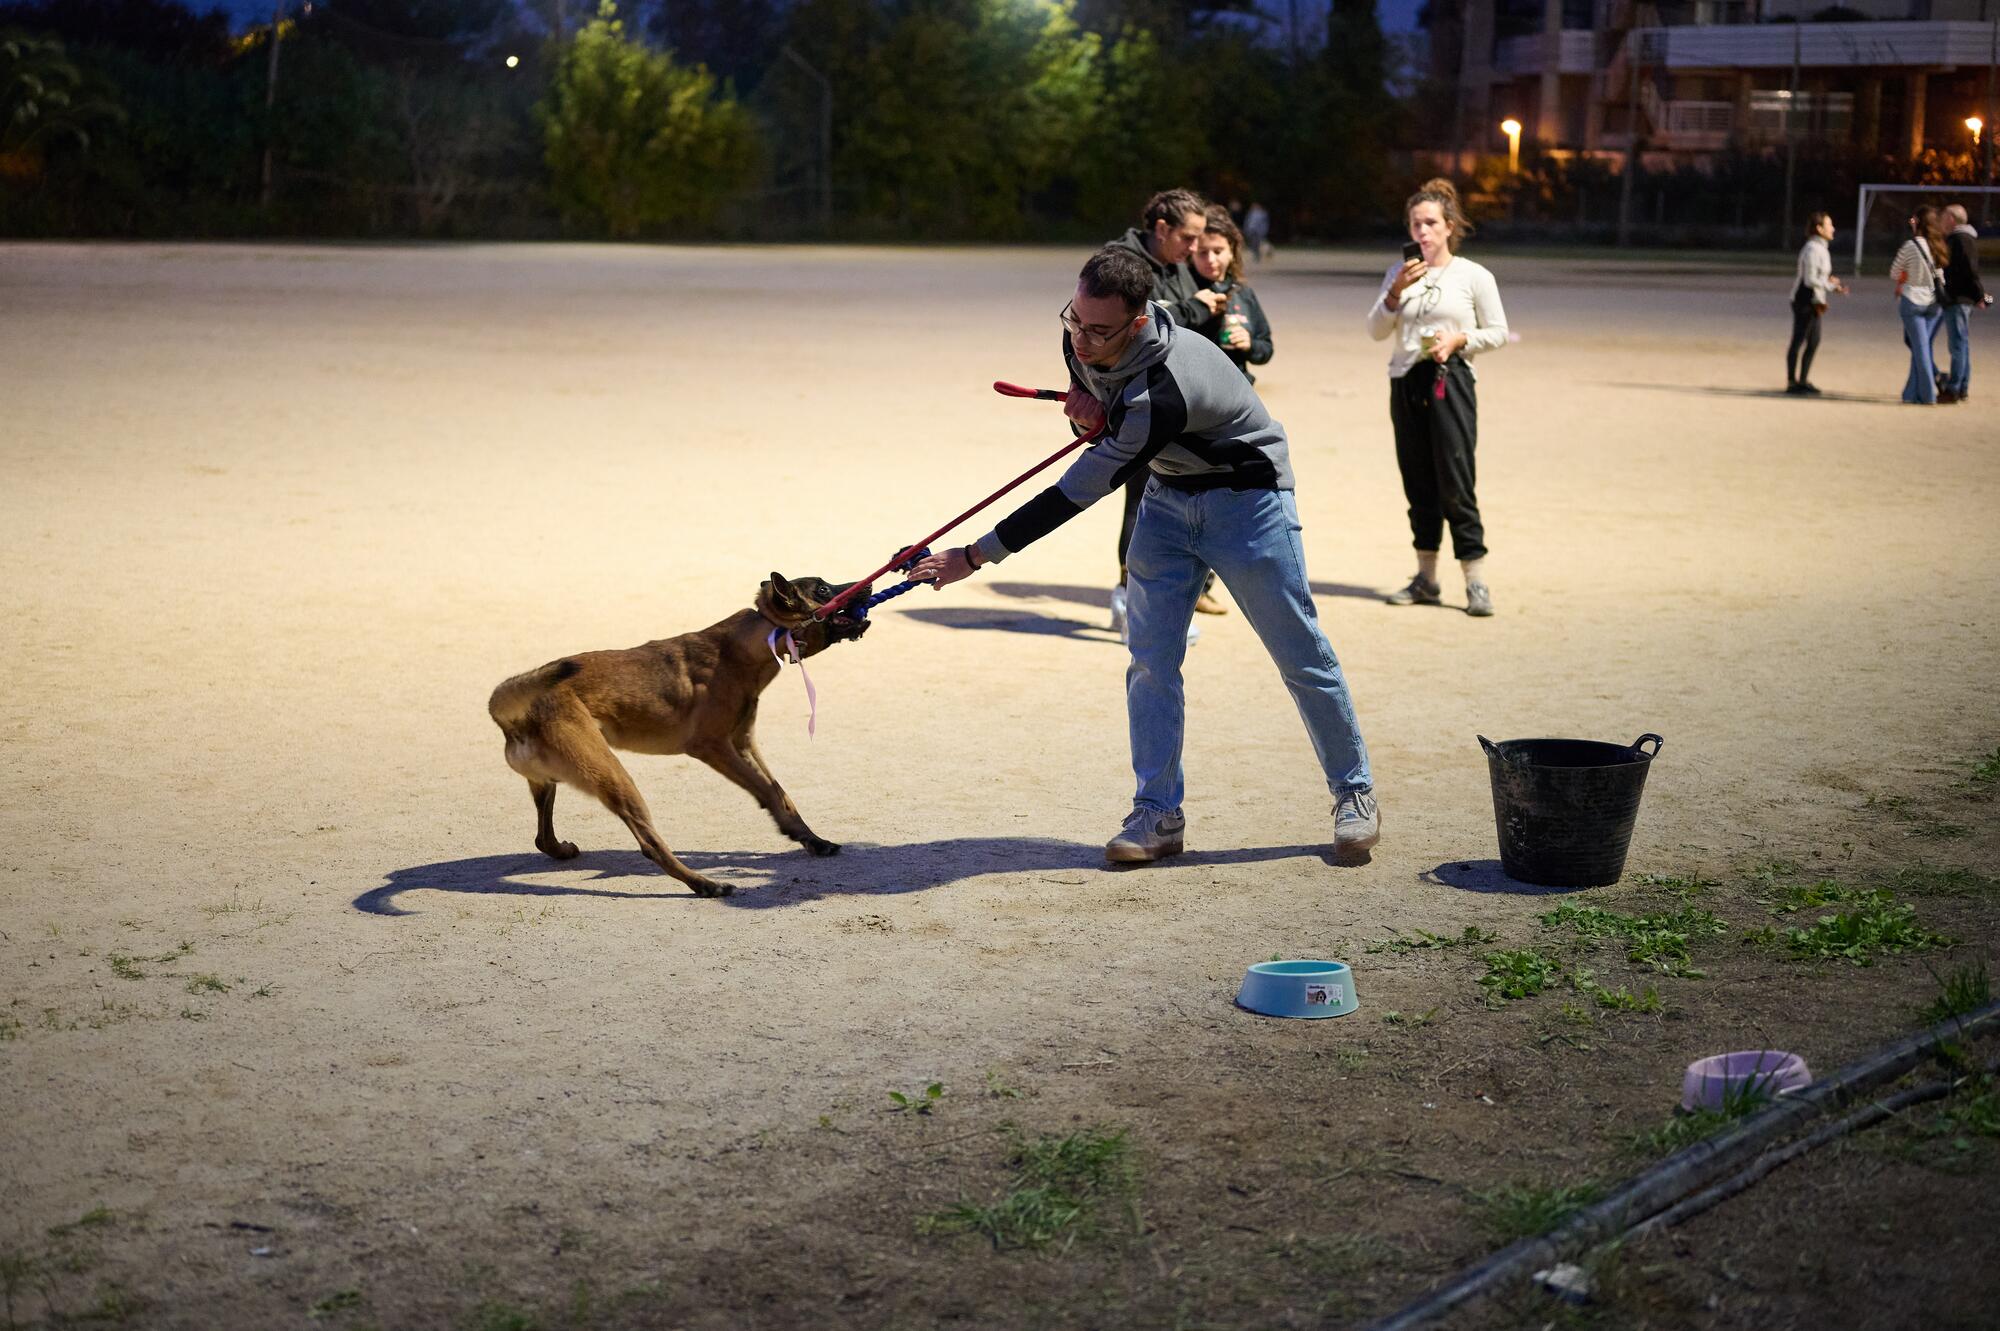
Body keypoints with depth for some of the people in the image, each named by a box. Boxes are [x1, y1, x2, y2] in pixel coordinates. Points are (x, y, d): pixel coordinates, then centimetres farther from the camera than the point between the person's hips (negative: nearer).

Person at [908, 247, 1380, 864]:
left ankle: (1355, 793, 16)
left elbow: (1078, 491, -38)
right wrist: (1090, 409, -19)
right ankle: (1159, 814, 4)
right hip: (1166, 496, 7)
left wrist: (974, 555, -36)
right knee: (1151, 660, -2)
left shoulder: (1164, 390, -39)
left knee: (1302, 657, 0)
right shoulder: (1082, 341, -15)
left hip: (1245, 500, -7)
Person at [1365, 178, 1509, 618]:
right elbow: (1376, 330, 6)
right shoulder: (1400, 272, 10)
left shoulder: (1474, 276, 1)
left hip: (1450, 382, -4)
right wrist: (1396, 291, -9)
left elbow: (1498, 333, 3)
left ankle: (1477, 583, -5)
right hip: (1406, 383, 4)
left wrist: (1458, 339, -13)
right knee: (1418, 484, 8)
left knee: (1455, 484, -9)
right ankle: (1426, 579, 16)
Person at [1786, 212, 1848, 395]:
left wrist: (1833, 283, 7)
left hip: (1814, 301, 10)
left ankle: (1803, 380, 20)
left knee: (1814, 341, 13)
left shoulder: (1821, 249, 14)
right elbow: (1810, 280, -21)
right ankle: (1792, 382, 1)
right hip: (1805, 300, -10)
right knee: (1799, 341, -4)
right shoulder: (1812, 250, -17)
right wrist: (1832, 285, -13)